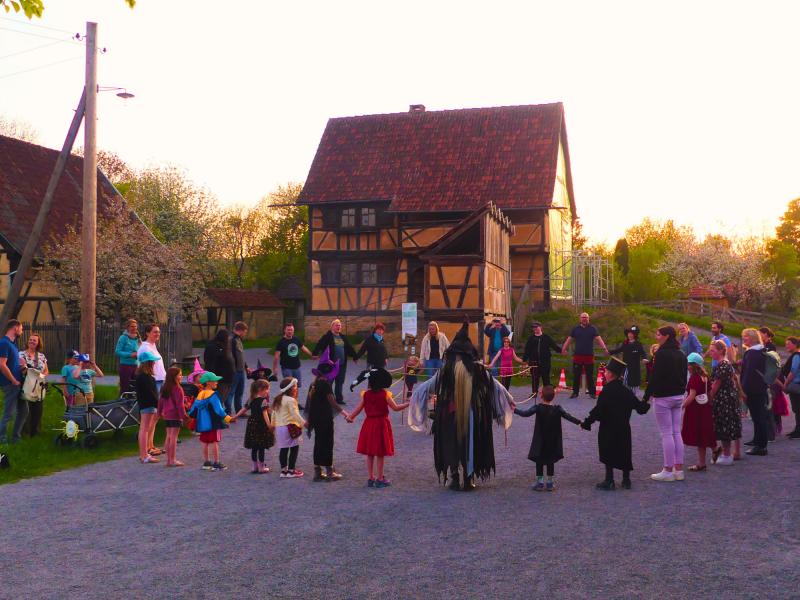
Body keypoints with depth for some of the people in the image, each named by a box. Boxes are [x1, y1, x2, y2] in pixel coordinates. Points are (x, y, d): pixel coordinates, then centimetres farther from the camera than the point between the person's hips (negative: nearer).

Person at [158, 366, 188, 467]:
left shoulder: (164, 388, 9)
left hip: (167, 416, 8)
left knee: (169, 437, 12)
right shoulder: (177, 389, -15)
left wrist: (159, 413, 29)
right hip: (175, 416, -8)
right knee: (173, 437, -5)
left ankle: (169, 460, 16)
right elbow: (180, 405, -17)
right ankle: (173, 460, -2)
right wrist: (184, 416, -14)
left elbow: (160, 401, 18)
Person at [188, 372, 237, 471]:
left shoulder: (200, 395, 8)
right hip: (213, 423, -7)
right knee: (214, 442, -4)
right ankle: (216, 463, -1)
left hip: (203, 424, 7)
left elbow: (194, 408, 12)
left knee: (205, 442, 11)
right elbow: (219, 410, -15)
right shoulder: (213, 395, -14)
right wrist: (228, 418, -12)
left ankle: (206, 462, 19)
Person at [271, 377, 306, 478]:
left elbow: (274, 412, 22)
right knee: (294, 448, 0)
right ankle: (291, 471, 0)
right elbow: (295, 413, -21)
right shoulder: (290, 400, -14)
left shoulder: (278, 399, 14)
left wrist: (273, 423, 33)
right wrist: (303, 422, -23)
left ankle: (283, 470, 17)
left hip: (279, 428, 9)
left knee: (283, 449, 14)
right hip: (290, 427, -9)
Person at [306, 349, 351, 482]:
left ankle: (317, 472, 16)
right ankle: (330, 472, 6)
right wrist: (344, 413, -30)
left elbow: (309, 403, 13)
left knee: (319, 443, 13)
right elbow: (332, 402, -25)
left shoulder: (314, 384, 8)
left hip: (315, 419, 7)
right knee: (327, 443, 0)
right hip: (325, 419, -7)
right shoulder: (326, 385, -15)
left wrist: (309, 419, 21)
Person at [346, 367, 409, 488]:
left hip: (369, 424, 3)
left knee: (370, 454, 11)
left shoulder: (366, 394, -1)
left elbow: (359, 408, 0)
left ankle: (370, 478, 15)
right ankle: (380, 479, 8)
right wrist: (409, 404, 0)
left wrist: (350, 417, 13)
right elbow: (395, 408, -8)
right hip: (382, 424, -3)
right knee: (381, 454, 4)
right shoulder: (385, 394, -10)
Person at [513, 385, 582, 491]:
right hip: (553, 442, 2)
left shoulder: (538, 408, -14)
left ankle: (540, 482, 11)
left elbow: (525, 413, -18)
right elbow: (568, 416, -11)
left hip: (540, 442, -2)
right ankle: (550, 482, 14)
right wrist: (579, 422, -3)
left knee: (539, 461, 10)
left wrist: (514, 409, -7)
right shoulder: (558, 409, -9)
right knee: (550, 461, 14)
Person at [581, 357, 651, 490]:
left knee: (608, 454, 4)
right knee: (624, 453, 14)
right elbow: (640, 408, 9)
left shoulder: (606, 392, -15)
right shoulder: (626, 391, 2)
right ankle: (626, 480, 20)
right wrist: (646, 404, 30)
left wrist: (586, 423, -10)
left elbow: (598, 411, -18)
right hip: (624, 429, 5)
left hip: (608, 429, -5)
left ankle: (609, 481, 6)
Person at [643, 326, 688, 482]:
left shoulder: (662, 353, -14)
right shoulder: (681, 354, 11)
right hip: (678, 397, 8)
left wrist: (646, 397, -15)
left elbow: (655, 377, -18)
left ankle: (668, 471, -1)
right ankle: (679, 470, 13)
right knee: (676, 432, 11)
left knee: (666, 433, -4)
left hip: (663, 398, -8)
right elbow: (684, 376, 17)